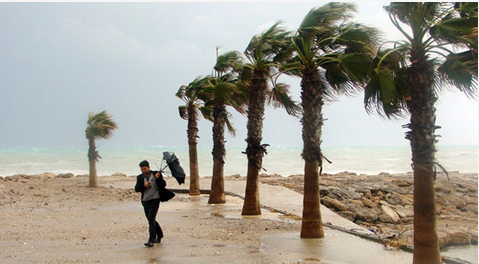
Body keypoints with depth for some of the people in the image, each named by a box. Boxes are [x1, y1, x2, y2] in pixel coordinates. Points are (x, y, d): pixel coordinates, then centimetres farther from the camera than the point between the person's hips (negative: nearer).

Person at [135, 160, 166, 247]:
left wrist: (158, 178, -20)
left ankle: (152, 240, -15)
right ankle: (159, 235, 35)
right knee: (151, 220, 15)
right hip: (145, 201, 5)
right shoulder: (140, 177, 6)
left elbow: (163, 185, -3)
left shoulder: (156, 174, -2)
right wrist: (144, 186, -18)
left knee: (151, 219, -15)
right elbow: (137, 189, 0)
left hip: (155, 200, -5)